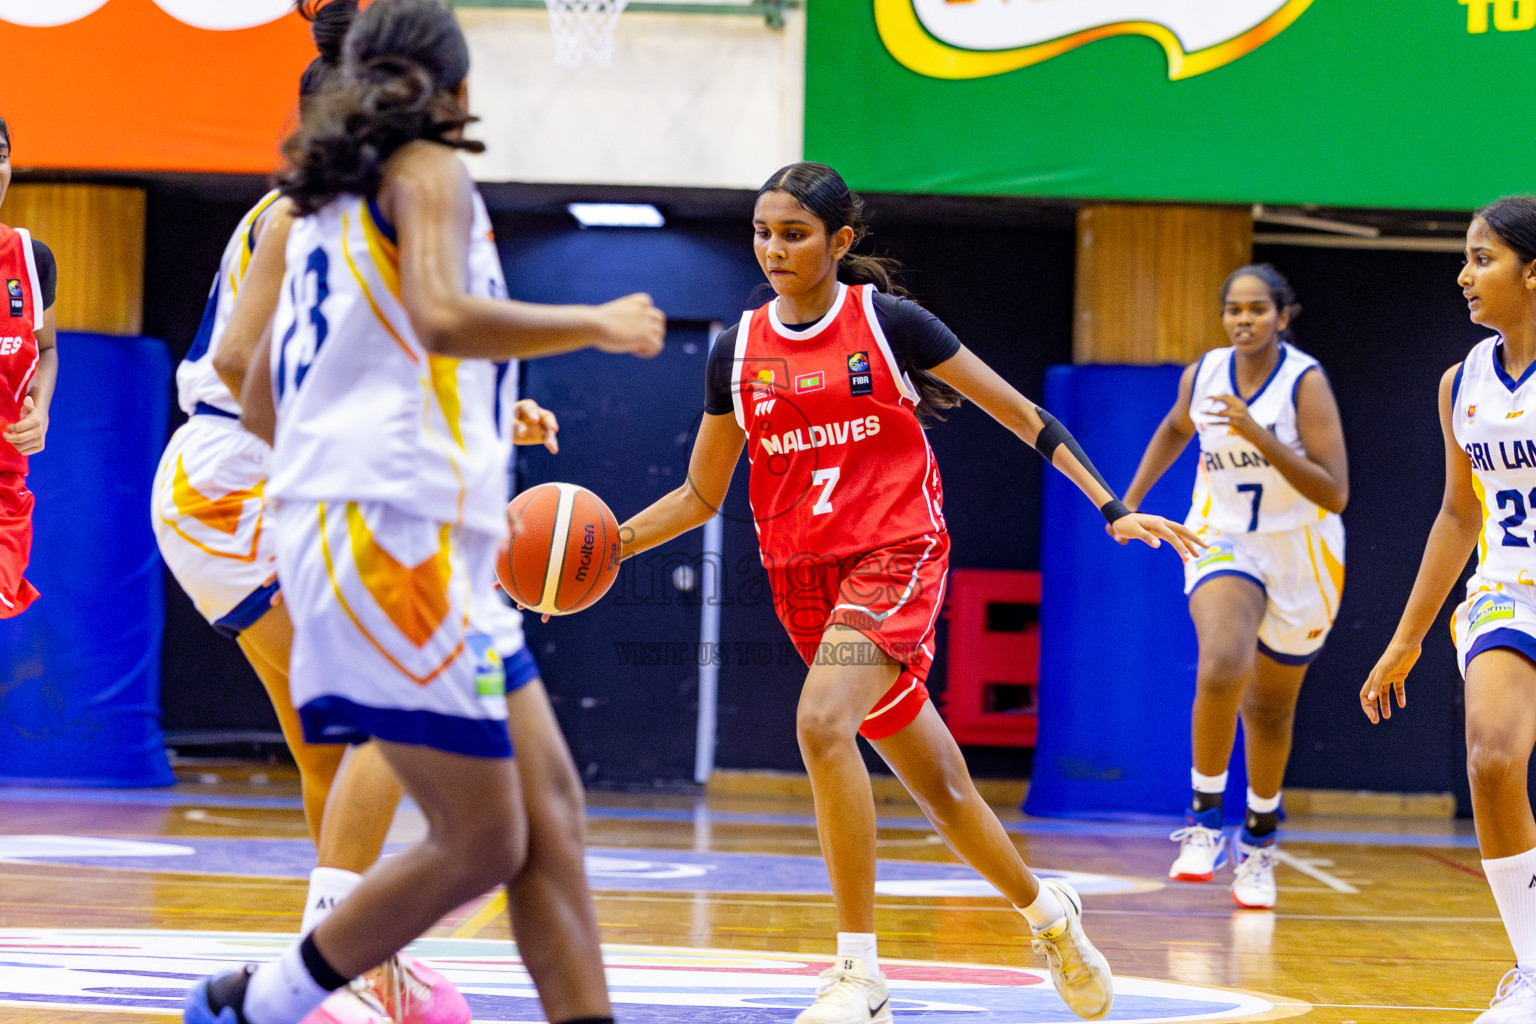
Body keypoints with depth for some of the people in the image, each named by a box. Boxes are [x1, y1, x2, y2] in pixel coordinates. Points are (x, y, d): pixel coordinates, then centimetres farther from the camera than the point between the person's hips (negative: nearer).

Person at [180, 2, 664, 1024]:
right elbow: (443, 317, -22)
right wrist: (597, 324, -8)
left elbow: (260, 406, 29)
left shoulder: (324, 203, 23)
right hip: (395, 529, -10)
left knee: (546, 801, 5)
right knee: (483, 844, -7)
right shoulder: (428, 170, -2)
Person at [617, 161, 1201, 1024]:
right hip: (805, 576, 5)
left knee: (822, 724, -29)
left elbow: (1023, 416, 0)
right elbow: (702, 496, 14)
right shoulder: (739, 350, 7)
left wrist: (1112, 508, -6)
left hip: (896, 556, -5)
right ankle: (1046, 910, 38)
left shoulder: (888, 322, -4)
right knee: (938, 786, 12)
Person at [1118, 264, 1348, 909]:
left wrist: (1260, 436, -31)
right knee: (1223, 667, -30)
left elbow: (1335, 493, -24)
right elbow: (1175, 429, 21)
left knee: (1270, 710, 14)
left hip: (1300, 557, -1)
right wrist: (1131, 499, 15)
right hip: (1223, 543, 1)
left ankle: (1259, 837, 39)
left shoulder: (1306, 382, -17)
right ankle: (1204, 819, -17)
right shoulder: (1202, 376, -4)